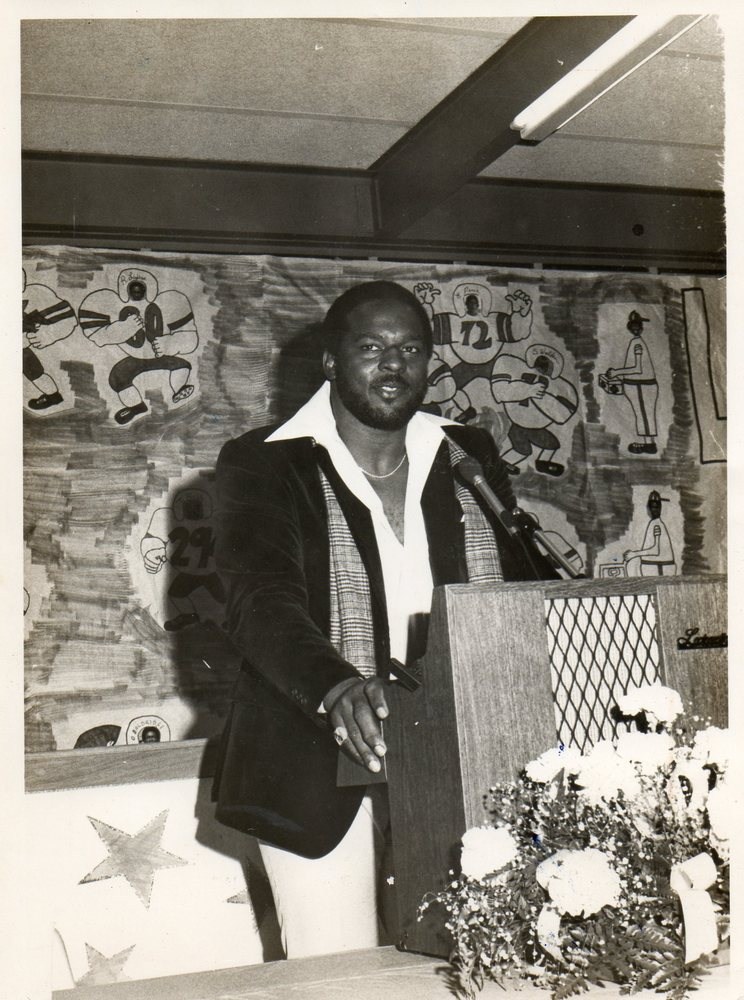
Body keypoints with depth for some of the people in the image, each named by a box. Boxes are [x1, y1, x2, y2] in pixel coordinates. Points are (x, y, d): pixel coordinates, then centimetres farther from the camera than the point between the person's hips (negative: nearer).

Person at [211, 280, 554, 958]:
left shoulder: (469, 461, 13)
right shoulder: (262, 464, -1)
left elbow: (526, 582, 12)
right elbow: (262, 599, -14)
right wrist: (334, 687, -33)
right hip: (320, 771, -3)